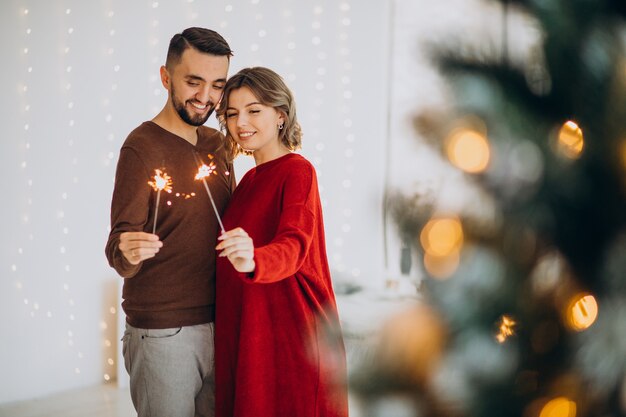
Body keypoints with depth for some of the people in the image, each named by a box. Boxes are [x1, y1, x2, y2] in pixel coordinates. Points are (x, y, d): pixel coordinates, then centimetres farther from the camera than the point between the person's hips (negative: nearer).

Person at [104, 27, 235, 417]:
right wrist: (127, 253, -40)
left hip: (218, 323, 7)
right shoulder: (143, 146, -12)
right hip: (163, 332, -6)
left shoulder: (217, 144, 8)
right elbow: (120, 250, -18)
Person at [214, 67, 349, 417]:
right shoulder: (251, 178, 15)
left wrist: (251, 262, -46)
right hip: (245, 335, 8)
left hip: (290, 335, -8)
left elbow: (293, 246, -29)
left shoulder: (298, 170, -10)